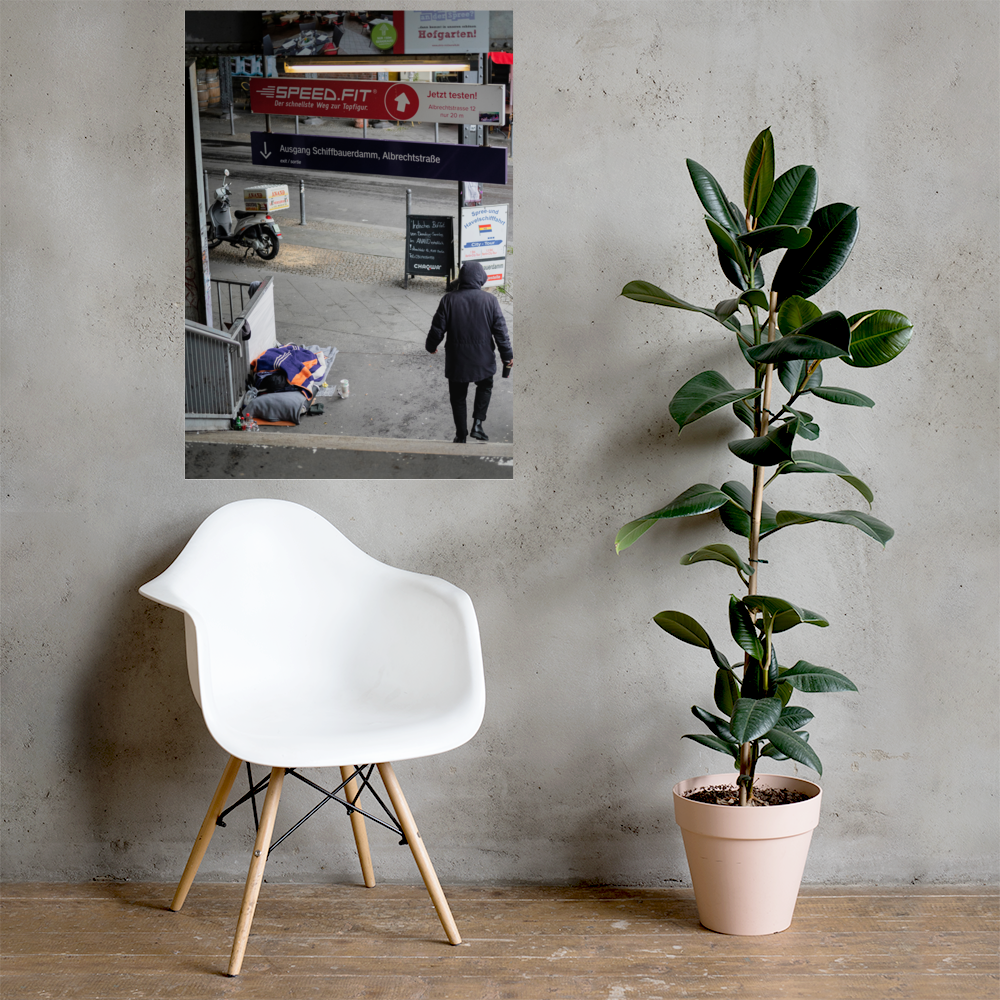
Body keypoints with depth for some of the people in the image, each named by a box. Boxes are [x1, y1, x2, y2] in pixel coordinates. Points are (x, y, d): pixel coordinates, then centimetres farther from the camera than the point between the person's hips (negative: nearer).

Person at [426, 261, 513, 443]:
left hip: (456, 360, 0)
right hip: (483, 359, 0)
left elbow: (438, 328, -4)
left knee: (458, 397, 14)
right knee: (485, 387, 25)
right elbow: (500, 330, -4)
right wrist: (507, 355, 7)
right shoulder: (490, 300, -8)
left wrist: (431, 346, 16)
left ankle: (461, 436, 19)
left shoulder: (448, 299, -9)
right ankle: (477, 423, 10)